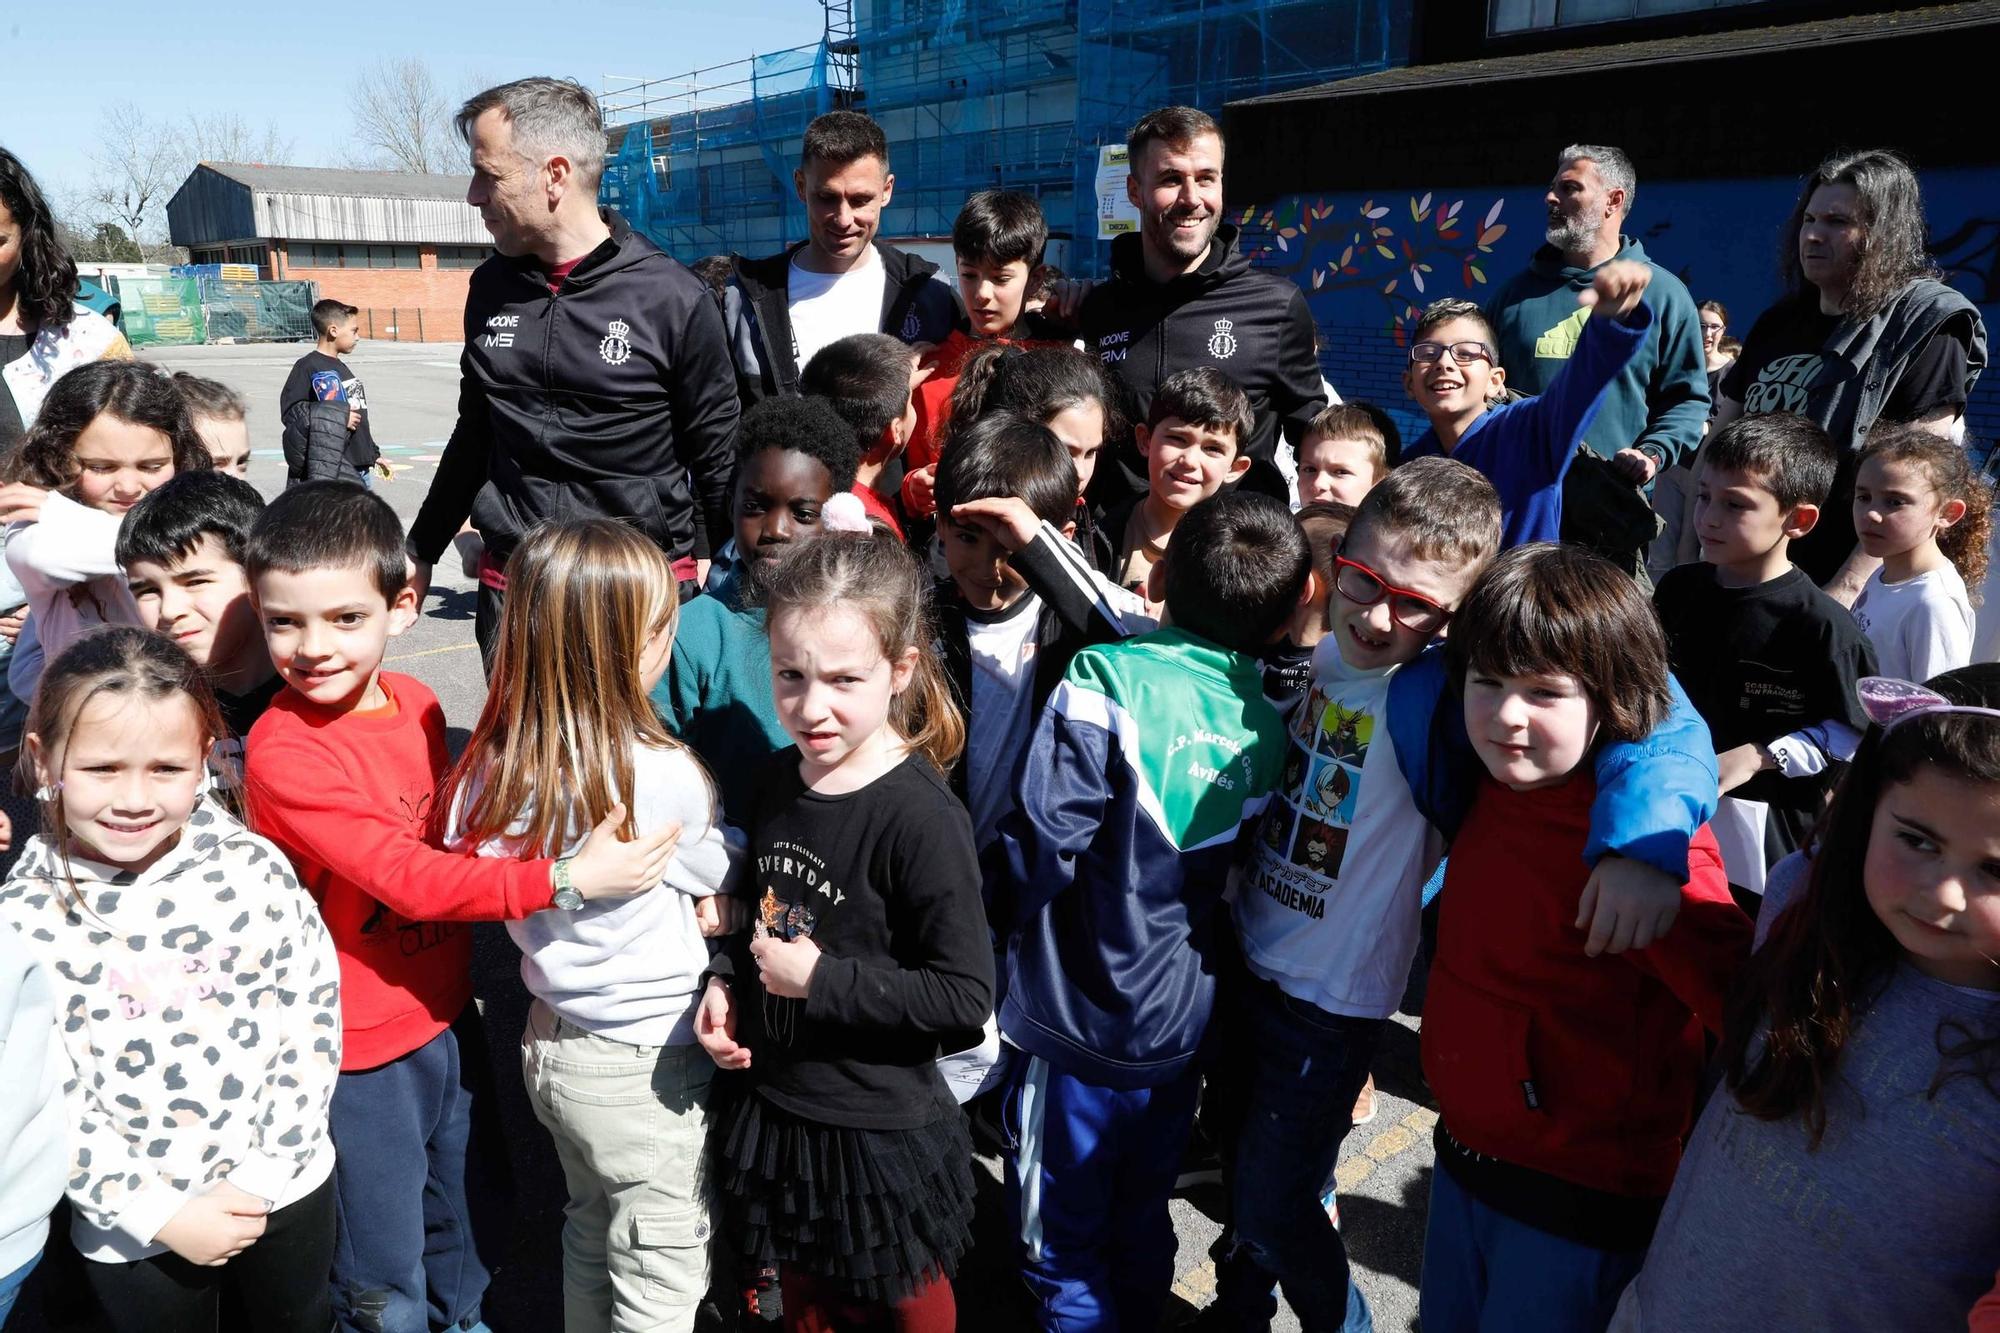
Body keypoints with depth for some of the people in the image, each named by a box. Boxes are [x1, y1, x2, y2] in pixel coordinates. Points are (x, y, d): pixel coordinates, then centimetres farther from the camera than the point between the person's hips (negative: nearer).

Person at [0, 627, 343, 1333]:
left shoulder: (254, 868, -13)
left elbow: (316, 1014, -7)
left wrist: (262, 1174, -11)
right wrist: (163, 1212, -15)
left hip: (287, 1192, 1)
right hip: (133, 1230, -1)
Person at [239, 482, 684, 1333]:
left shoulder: (416, 704, -3)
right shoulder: (282, 751, -23)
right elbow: (405, 876, -28)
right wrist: (564, 882, -33)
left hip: (447, 1020, 6)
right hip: (364, 1050, -6)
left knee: (459, 1233, 27)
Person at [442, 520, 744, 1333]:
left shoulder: (494, 765, -9)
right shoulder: (662, 777, -27)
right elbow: (721, 881, -11)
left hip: (550, 1044, 7)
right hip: (644, 1067, -6)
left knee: (590, 1233, 27)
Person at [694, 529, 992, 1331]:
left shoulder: (920, 818, -25)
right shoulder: (779, 777, -3)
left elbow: (966, 996, -24)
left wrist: (822, 981, -24)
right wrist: (726, 980, -4)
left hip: (881, 1137, -6)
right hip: (779, 1110, 6)